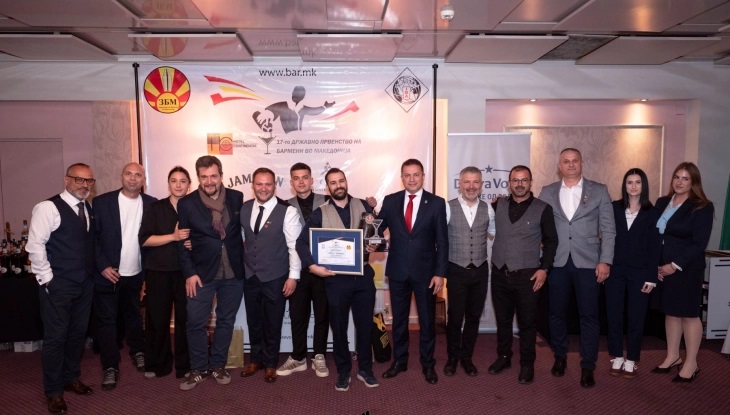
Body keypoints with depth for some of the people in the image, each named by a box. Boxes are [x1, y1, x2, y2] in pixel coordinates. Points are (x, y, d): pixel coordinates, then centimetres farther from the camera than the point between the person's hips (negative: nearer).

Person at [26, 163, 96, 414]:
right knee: (56, 336, 3)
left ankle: (71, 378, 34)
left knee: (78, 333, 16)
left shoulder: (89, 209, 9)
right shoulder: (48, 208, -12)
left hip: (85, 282, 6)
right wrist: (47, 278, -13)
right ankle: (53, 391, 18)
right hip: (58, 284, -6)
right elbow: (35, 245, -14)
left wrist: (95, 270, 9)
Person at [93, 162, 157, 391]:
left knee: (133, 315, 20)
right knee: (107, 320, 5)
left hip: (135, 274, 3)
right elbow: (91, 237, -8)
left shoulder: (151, 203, -2)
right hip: (108, 274, -2)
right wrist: (103, 266, -13)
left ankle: (137, 351, 39)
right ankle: (110, 367, 15)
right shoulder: (102, 202, -9)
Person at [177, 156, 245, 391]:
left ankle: (218, 365, 27)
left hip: (233, 272, 1)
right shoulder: (187, 203, -3)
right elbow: (182, 241, -2)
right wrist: (189, 273, -8)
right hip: (202, 272, -1)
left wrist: (244, 263, 0)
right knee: (196, 323, 3)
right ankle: (198, 369, 22)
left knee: (225, 321, 11)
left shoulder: (237, 198, 0)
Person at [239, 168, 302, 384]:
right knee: (254, 320, 17)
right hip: (250, 276, 4)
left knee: (272, 322, 10)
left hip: (275, 278, -4)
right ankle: (256, 359, 37)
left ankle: (270, 363, 30)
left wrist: (293, 276, -14)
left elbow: (294, 245, -12)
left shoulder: (287, 211, -13)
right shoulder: (244, 208, 2)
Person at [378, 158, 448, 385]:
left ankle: (427, 364, 28)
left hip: (425, 271, -1)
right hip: (397, 271, 2)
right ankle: (399, 361, 30)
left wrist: (440, 273, -9)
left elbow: (442, 241, -4)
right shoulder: (390, 201, 2)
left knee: (427, 320, 11)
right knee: (398, 319, 14)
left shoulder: (436, 203, -4)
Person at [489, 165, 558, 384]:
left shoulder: (543, 209, -2)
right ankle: (503, 357, 30)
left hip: (528, 275, -2)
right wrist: (491, 261, 5)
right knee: (502, 320, 14)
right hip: (499, 274, 3)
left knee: (527, 322, 6)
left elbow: (551, 241, 1)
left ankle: (527, 364, 21)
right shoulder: (498, 206, 4)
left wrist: (544, 268, -6)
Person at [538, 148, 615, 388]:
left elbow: (609, 229, 1)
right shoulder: (547, 192, 6)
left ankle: (587, 366, 17)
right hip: (557, 262, 1)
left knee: (589, 315, 4)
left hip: (588, 262, -1)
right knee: (557, 313, 11)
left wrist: (605, 261, -6)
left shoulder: (599, 191, 3)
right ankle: (560, 357, 30)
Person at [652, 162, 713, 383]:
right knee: (670, 312, 13)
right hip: (662, 268, 5)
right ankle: (672, 356, 25)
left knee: (689, 314, 3)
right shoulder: (662, 202, 9)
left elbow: (699, 244, -12)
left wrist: (675, 265, -16)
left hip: (687, 269, -5)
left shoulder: (702, 207, -6)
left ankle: (691, 363, 15)